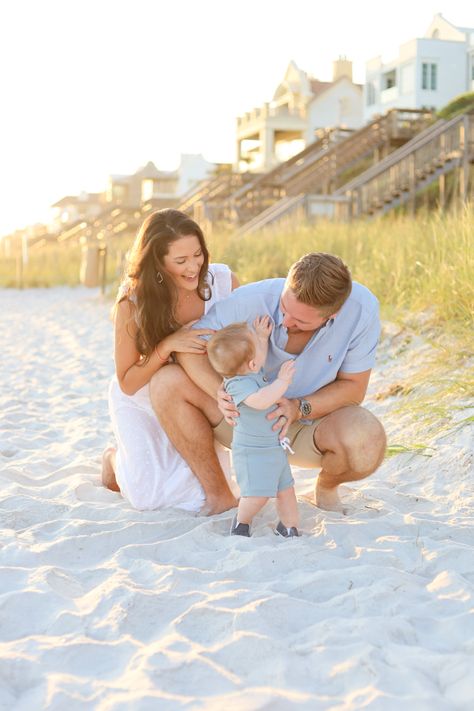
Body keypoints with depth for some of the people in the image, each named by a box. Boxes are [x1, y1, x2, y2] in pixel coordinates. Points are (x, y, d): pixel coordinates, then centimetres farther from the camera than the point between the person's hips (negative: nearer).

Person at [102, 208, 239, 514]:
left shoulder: (223, 281, -23)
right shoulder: (133, 302, -25)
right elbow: (127, 383, -19)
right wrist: (168, 346, -35)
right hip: (140, 401, -2)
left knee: (204, 495, -9)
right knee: (149, 497, -13)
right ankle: (117, 460, 22)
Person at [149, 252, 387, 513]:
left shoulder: (362, 308, -25)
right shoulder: (252, 299, -27)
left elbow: (353, 386, -14)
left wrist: (299, 408, -31)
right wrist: (222, 393, -39)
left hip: (312, 423, 0)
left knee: (369, 444, -36)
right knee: (166, 383, -25)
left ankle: (326, 486, 4)